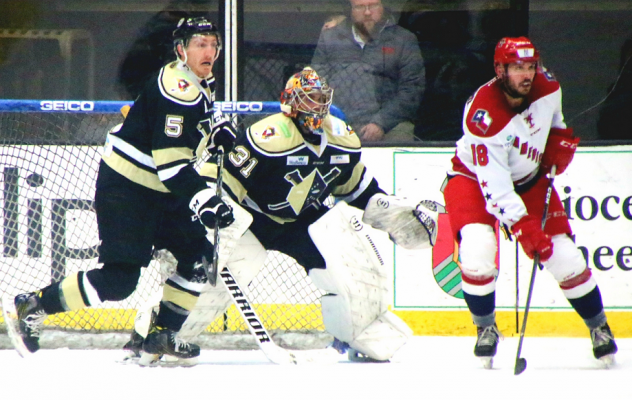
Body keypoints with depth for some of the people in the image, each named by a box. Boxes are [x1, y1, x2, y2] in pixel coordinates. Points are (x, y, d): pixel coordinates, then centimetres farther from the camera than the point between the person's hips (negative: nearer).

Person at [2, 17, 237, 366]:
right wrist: (204, 200, -35)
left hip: (159, 192, 10)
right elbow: (170, 161, -29)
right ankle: (33, 306, -3)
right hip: (123, 189, -10)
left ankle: (162, 336, 12)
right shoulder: (176, 88, -23)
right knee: (120, 278, -14)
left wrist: (223, 133, 13)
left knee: (198, 256, 5)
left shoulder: (202, 84, 8)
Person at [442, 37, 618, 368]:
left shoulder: (546, 86, -16)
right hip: (474, 177, -4)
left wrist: (559, 140, -6)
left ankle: (599, 326, 17)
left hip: (528, 178, 5)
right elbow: (494, 186, -35)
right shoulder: (482, 114, -34)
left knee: (563, 254, -4)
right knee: (477, 248, -28)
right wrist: (523, 226, -40)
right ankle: (485, 329, -6)